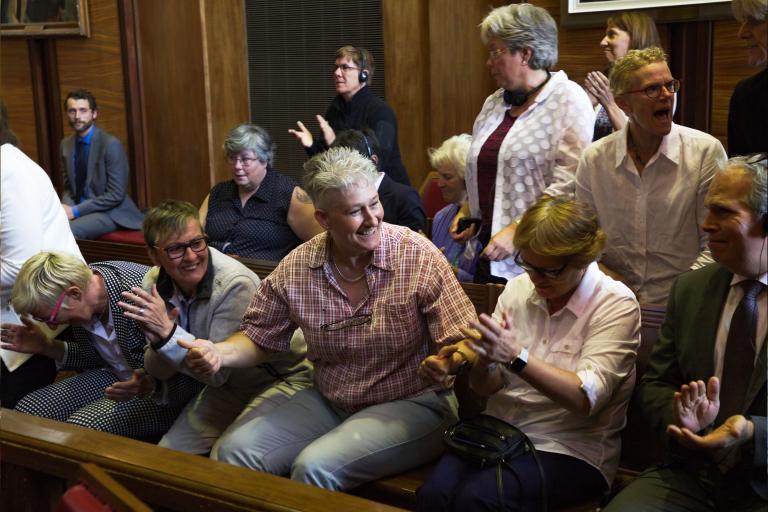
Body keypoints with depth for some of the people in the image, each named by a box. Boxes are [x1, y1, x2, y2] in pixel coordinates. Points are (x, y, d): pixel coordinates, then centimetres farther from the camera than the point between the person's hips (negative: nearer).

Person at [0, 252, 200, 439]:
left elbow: (187, 380, -24)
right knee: (27, 411, -6)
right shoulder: (84, 278, -7)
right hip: (113, 375, 8)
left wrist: (149, 385, -42)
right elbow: (98, 356, 12)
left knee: (81, 427, -28)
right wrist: (47, 347, 0)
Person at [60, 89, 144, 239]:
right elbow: (68, 186, 15)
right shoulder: (66, 144, 8)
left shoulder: (111, 144, -14)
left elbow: (116, 195, -16)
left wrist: (76, 211, -18)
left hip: (110, 212, -6)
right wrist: (67, 207, -8)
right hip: (78, 209, 6)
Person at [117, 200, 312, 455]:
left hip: (285, 378, -6)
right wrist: (157, 341, -25)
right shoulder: (154, 284, -9)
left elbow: (217, 372, -25)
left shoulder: (236, 284, -29)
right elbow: (160, 372, -3)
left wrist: (168, 331, -33)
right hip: (229, 385, 6)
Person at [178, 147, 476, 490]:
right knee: (235, 451, -11)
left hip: (411, 404, -4)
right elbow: (260, 337, 8)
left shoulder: (419, 256, -15)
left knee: (315, 466, -26)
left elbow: (463, 346, -14)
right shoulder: (294, 269, -5)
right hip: (328, 402, 4)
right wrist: (219, 353, -13)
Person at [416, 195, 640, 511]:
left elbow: (586, 398, -20)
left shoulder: (616, 305, -8)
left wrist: (517, 357, -31)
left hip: (570, 449, -4)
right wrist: (480, 363, -18)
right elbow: (489, 387, 6)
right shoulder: (517, 288, 5)